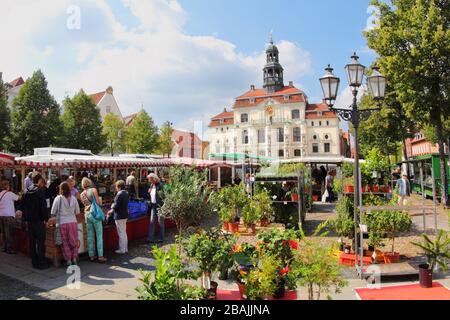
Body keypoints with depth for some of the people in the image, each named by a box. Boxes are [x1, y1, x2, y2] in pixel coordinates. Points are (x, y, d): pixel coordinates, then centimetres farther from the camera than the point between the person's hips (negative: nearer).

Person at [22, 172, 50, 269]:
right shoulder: (40, 191, -14)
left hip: (30, 220, 6)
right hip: (39, 220, -6)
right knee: (41, 242, 0)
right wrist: (46, 219, -6)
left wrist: (26, 219, 18)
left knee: (32, 242, 12)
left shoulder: (27, 191, 5)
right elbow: (43, 206, -16)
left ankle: (34, 262, 20)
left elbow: (24, 206, 11)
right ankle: (41, 263, 4)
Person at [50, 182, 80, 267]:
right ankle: (74, 258, 13)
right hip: (73, 222, 2)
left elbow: (53, 213, 1)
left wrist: (55, 218, 21)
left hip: (62, 223, -1)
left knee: (65, 242, 9)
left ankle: (68, 260, 12)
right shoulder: (73, 198, 0)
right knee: (74, 241, 12)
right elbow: (77, 212, 6)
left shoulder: (58, 199, -6)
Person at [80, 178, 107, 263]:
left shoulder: (82, 194, 10)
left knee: (90, 236, 10)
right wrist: (100, 201, 10)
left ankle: (91, 256, 15)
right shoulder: (93, 190, -5)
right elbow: (98, 202, -11)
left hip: (87, 214, 5)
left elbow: (84, 204, 12)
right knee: (99, 236, -2)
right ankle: (100, 256, -3)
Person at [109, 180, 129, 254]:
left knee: (121, 233, 0)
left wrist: (112, 206, 1)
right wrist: (112, 210, 17)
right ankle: (125, 248, 23)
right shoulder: (126, 194, 8)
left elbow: (116, 205, -21)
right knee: (124, 232, 16)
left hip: (119, 216, -9)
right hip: (125, 215, 9)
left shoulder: (119, 194, -19)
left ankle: (122, 250, 8)